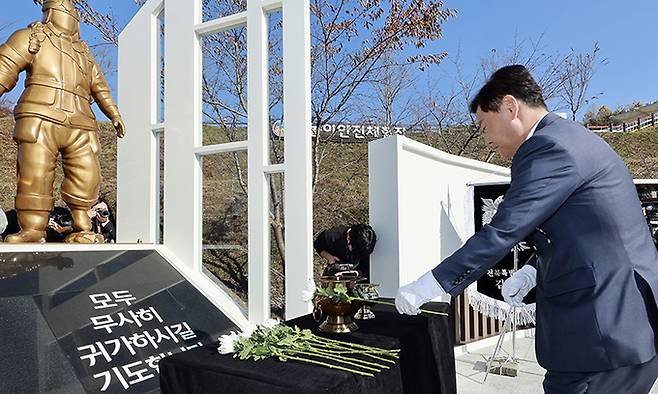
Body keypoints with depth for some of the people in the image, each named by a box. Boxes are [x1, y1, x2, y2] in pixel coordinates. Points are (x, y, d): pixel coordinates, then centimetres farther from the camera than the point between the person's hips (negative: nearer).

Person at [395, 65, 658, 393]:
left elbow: (501, 233, -21)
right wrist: (531, 273, 9)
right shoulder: (573, 138, 16)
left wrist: (425, 288, -15)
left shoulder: (547, 147, -16)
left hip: (605, 334, -10)